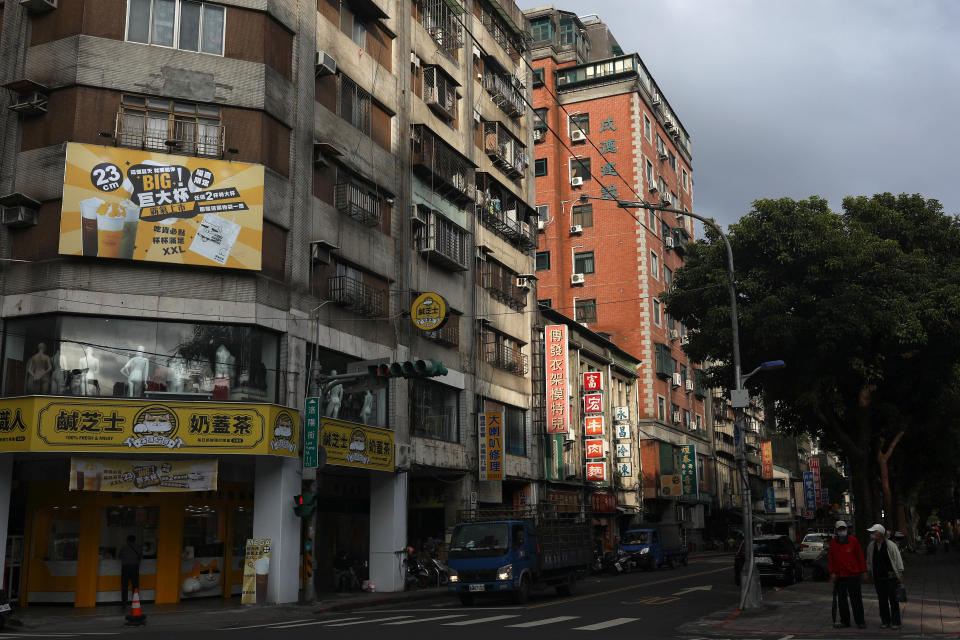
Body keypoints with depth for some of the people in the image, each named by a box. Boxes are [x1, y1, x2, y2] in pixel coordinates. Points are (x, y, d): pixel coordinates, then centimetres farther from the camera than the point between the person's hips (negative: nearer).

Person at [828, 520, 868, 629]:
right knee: (841, 599, 9)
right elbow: (830, 558, 8)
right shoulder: (833, 542, 5)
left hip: (853, 575, -3)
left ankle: (860, 621, 5)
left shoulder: (853, 541, -1)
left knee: (856, 599, -2)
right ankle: (845, 621, 18)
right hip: (839, 575, 3)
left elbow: (860, 557, 2)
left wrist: (863, 571, 0)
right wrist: (832, 572, 0)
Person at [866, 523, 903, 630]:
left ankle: (895, 622, 8)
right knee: (882, 601, 8)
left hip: (891, 577, -4)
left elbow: (898, 560, -4)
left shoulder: (891, 545, -8)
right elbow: (869, 561, 17)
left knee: (893, 600, 0)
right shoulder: (871, 546, 6)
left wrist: (900, 574, -5)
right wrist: (868, 572, 16)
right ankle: (885, 621, 17)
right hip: (878, 578, 4)